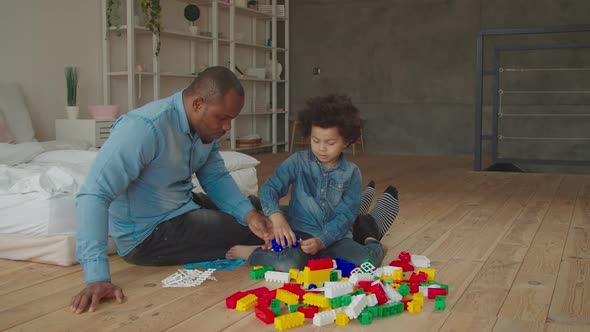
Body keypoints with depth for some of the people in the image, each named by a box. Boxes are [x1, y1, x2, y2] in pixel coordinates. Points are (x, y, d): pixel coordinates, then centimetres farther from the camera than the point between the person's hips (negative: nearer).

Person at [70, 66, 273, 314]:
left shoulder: (207, 126, -3)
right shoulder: (144, 128, -28)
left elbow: (216, 178, 6)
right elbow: (93, 195, -32)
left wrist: (248, 213, -14)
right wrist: (97, 276, -41)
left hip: (184, 208, 8)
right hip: (147, 234, -8)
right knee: (244, 230, -12)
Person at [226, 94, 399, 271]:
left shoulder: (351, 173, 2)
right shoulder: (298, 162, 2)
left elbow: (345, 215, -4)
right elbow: (270, 188, -5)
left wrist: (321, 241, -20)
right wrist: (276, 217, -25)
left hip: (333, 237, 1)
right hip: (299, 232, -1)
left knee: (368, 260, -26)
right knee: (289, 262, -35)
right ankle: (253, 252, -7)